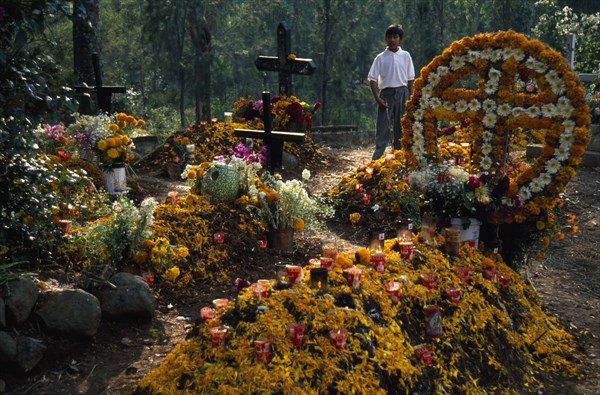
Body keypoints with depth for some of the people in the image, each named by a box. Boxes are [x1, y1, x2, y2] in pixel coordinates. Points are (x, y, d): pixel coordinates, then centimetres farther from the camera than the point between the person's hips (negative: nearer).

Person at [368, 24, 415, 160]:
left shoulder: (405, 56, 7)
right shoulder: (381, 57, 2)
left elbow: (410, 78, 10)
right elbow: (373, 78, 0)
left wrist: (411, 97, 4)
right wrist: (377, 98, -10)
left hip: (402, 93, 2)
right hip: (386, 93, -2)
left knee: (401, 126, 6)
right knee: (382, 126, -5)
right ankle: (377, 158, -3)